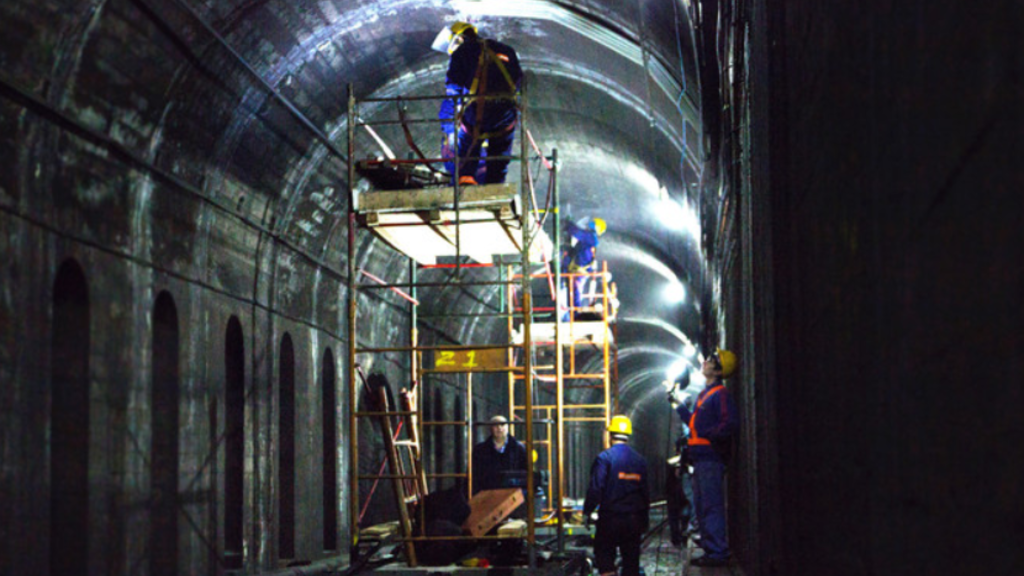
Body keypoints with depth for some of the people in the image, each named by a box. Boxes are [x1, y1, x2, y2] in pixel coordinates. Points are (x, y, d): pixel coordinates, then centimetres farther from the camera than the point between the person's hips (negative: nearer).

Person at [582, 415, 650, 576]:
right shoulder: (640, 460, 6)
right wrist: (645, 519, 21)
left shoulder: (604, 458, -10)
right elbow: (645, 491, 12)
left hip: (610, 517, -4)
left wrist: (587, 511, -5)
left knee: (603, 551, 7)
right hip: (634, 519, 4)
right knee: (631, 556, 10)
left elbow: (595, 489, -15)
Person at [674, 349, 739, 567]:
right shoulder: (704, 394, 19)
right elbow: (694, 422, 27)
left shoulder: (720, 394, -10)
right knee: (702, 505, 13)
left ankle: (718, 553, -9)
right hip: (700, 458, 10)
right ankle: (710, 549, 20)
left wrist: (710, 435, -19)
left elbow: (730, 424, -20)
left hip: (711, 457, -10)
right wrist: (680, 407, 24)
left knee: (712, 505, -10)